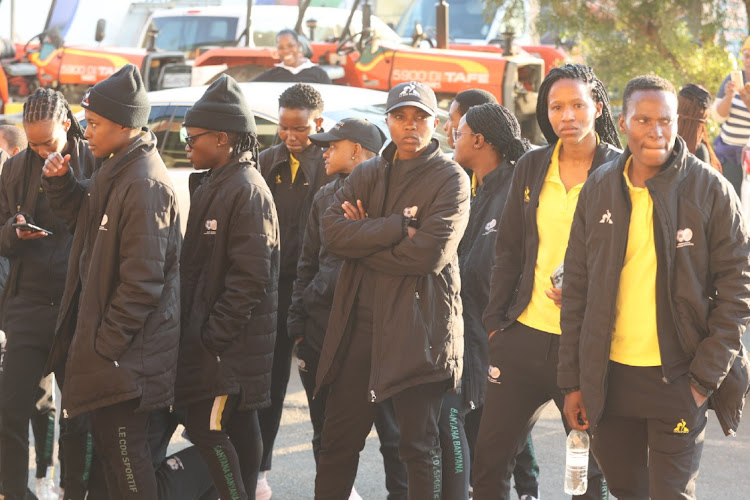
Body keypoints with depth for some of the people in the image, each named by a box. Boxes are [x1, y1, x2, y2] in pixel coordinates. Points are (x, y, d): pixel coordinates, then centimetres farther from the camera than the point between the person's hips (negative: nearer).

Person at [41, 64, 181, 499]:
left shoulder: (145, 185, -22)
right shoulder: (115, 171, 9)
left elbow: (142, 279, -24)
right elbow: (85, 219, 25)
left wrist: (107, 341, -20)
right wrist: (60, 183, 6)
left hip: (124, 348, -10)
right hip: (101, 332, 10)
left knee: (125, 447, -3)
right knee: (109, 441, 18)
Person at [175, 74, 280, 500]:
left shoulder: (246, 191, -16)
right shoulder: (211, 184, 14)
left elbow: (251, 276, -21)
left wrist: (213, 334, -20)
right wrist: (197, 330, 14)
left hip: (229, 340, -10)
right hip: (210, 333, 10)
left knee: (208, 429, -11)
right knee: (239, 428, 14)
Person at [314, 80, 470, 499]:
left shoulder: (450, 179, -4)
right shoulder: (367, 174, 12)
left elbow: (429, 254, -17)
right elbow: (332, 230, -5)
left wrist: (365, 237, -8)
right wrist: (397, 228, -15)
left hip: (417, 330, -5)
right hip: (360, 322, 5)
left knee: (420, 447, 5)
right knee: (339, 439, 11)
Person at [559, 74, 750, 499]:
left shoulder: (711, 190, -6)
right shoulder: (600, 188, 4)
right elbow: (577, 287, 8)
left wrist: (705, 377, -11)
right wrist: (573, 380, 5)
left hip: (680, 379, -3)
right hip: (610, 375, 4)